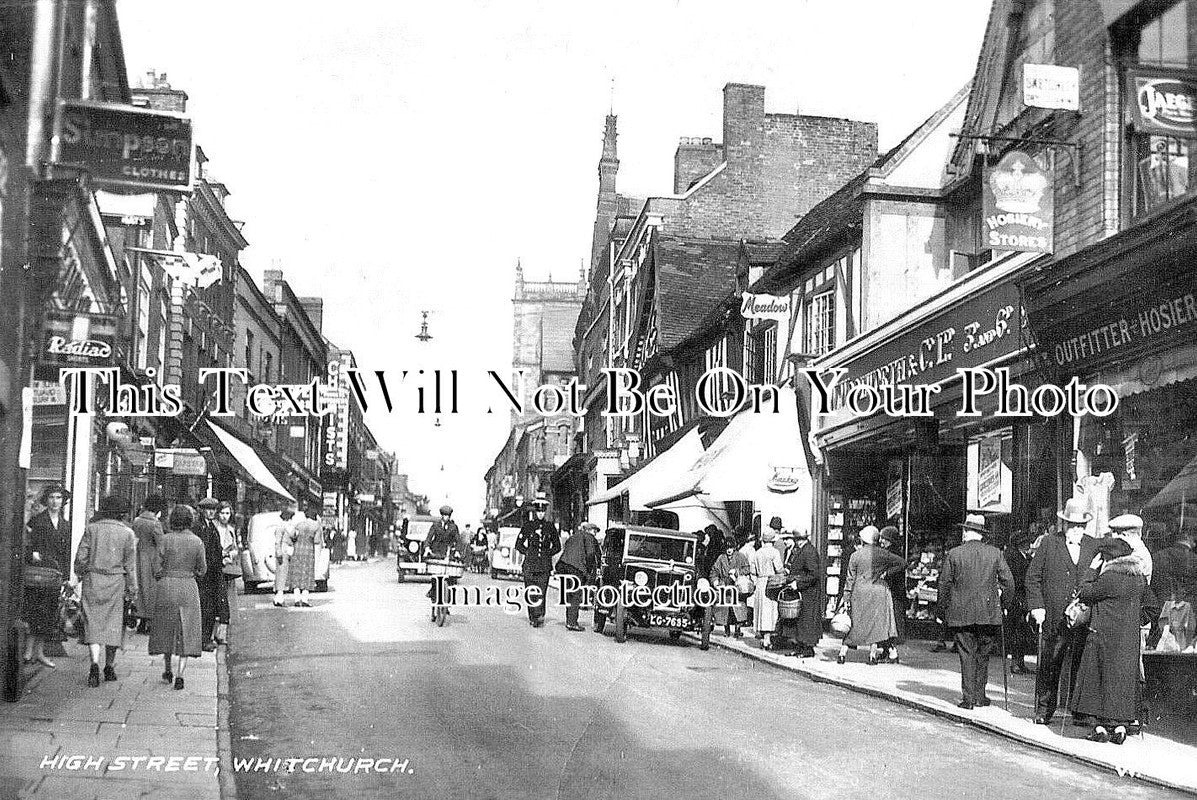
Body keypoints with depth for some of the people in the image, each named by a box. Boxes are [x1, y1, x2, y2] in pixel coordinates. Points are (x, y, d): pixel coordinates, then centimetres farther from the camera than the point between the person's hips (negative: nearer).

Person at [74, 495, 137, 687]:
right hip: (116, 581, 0)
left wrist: (80, 574, 17)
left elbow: (81, 557, 0)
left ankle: (95, 663, -16)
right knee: (113, 623, 9)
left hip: (92, 579, 0)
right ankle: (109, 667, 15)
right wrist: (132, 589, 7)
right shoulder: (127, 533, -2)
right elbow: (130, 564, 0)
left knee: (93, 621, 2)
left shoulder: (91, 528, 0)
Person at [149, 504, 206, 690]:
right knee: (186, 632, 4)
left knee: (166, 628, 17)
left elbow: (156, 567, -7)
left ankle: (167, 670, 26)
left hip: (166, 586, 0)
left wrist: (165, 577, 12)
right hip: (189, 587, 0)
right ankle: (179, 674, -6)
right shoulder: (197, 542, -4)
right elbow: (202, 570, 2)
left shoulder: (166, 539, -7)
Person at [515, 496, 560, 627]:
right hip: (530, 564, 0)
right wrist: (528, 553, 1)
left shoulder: (550, 526, 9)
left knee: (541, 592, -9)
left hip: (545, 564, 0)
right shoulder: (528, 525, 6)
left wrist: (547, 554, 5)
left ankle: (539, 616, -11)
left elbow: (557, 546, 17)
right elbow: (519, 544, 11)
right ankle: (533, 617, 3)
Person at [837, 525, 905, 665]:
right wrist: (887, 573, 0)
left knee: (853, 622, 9)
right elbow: (902, 563, -2)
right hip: (879, 592, -1)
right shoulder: (882, 554, -2)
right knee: (877, 622, 5)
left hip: (859, 593, 1)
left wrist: (846, 597, -1)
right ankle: (873, 654, 1)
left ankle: (842, 653, 8)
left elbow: (850, 578, -2)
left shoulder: (855, 555, -1)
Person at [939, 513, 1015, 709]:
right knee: (983, 655, 12)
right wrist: (1002, 602, 16)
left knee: (967, 655, 3)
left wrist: (946, 608, 12)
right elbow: (1008, 581, 2)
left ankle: (968, 698, 1)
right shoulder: (995, 553, 2)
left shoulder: (954, 554, -2)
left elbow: (944, 584, 1)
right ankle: (979, 696, 14)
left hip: (961, 614, -1)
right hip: (989, 614, 1)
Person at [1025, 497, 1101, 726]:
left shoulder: (1094, 547, 11)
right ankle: (1044, 710, 14)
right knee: (1049, 666, 4)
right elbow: (1033, 577, 4)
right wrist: (1037, 606, -6)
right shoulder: (1049, 544, 5)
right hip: (1053, 618, -1)